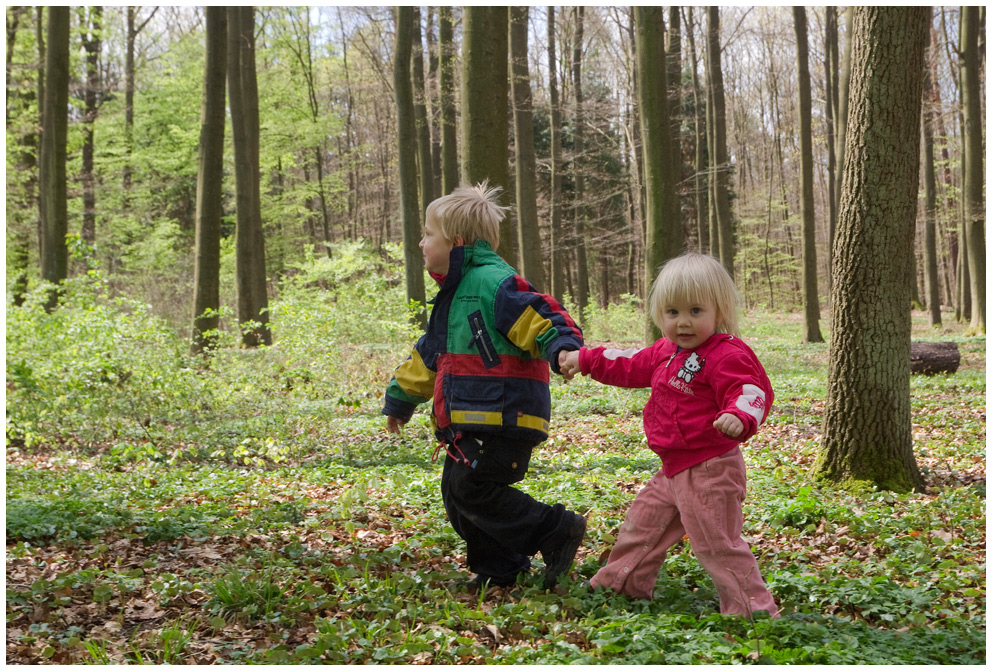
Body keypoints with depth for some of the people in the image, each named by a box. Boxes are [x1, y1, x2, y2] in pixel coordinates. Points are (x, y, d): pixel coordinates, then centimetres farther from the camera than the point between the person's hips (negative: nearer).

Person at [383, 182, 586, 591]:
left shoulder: (494, 283, -13)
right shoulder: (453, 294, 20)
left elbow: (539, 318, -24)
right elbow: (429, 356, 32)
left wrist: (563, 347, -44)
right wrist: (399, 399, 41)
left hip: (502, 418, -10)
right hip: (471, 421, 10)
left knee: (473, 489, -13)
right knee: (456, 491, 11)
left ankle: (559, 532, -3)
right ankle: (497, 568, 22)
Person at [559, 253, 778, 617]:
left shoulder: (727, 355, -17)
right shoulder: (668, 351, 12)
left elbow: (751, 391, -30)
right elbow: (631, 364, 27)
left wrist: (739, 416, -52)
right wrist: (585, 359, 31)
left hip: (710, 470, -10)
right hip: (673, 470, 10)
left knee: (717, 544, -8)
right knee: (642, 525, 23)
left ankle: (755, 611, 2)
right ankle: (617, 585, 41)